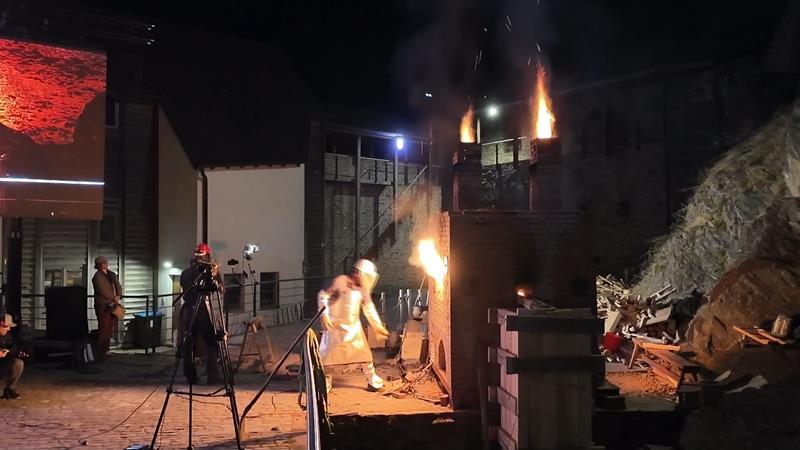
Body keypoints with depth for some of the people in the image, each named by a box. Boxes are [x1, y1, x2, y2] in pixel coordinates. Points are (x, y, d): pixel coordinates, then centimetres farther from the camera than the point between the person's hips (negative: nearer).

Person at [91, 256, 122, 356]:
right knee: (103, 328, -7)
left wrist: (118, 296, -6)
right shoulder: (97, 277, -7)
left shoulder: (112, 275, 15)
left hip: (113, 305, 7)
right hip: (103, 306, -7)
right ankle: (100, 351, 0)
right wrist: (114, 298, -6)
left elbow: (118, 287, 13)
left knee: (110, 328, 9)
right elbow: (103, 291, -13)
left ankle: (106, 349, 16)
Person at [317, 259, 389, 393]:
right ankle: (326, 381, 17)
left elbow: (369, 307, 10)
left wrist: (378, 325, 11)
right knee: (327, 353, 0)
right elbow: (323, 295, -14)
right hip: (335, 325, -4)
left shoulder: (363, 288, 1)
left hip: (353, 325, 4)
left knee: (364, 352, 3)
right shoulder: (340, 281, -16)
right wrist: (324, 315, -20)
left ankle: (372, 379, 17)